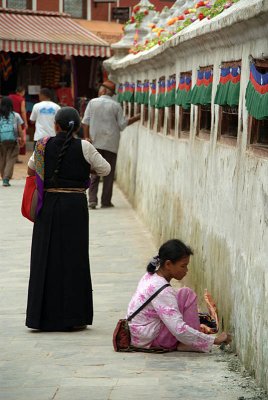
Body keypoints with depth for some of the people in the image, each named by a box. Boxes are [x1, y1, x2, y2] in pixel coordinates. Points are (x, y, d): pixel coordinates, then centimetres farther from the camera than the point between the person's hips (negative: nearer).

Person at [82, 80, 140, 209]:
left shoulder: (93, 102, 0)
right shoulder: (116, 105, -2)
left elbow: (85, 122, -3)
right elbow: (122, 124, 0)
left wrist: (86, 137, 0)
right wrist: (137, 118, 12)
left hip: (95, 142, 1)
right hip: (111, 143, -1)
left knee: (94, 172, 5)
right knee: (109, 173, 6)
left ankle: (92, 199, -6)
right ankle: (106, 201, 7)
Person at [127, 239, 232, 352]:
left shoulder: (150, 276, 4)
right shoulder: (162, 290, -25)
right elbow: (179, 330, -30)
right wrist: (214, 340, -25)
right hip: (149, 340, -10)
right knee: (187, 295, -13)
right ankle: (186, 344, -9)